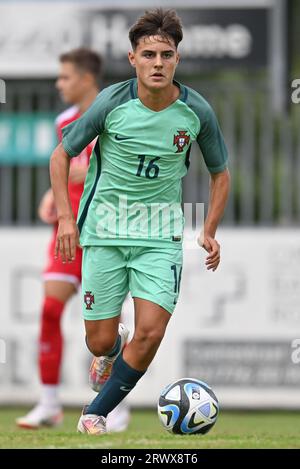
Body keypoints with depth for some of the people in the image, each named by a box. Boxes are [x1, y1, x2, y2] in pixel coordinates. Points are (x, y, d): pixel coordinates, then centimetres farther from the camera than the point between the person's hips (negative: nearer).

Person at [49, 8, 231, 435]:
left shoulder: (197, 112, -7)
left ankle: (96, 414, 3)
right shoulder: (113, 102, -12)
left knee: (150, 332, -16)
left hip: (160, 231, 1)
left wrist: (209, 232, 1)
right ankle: (110, 353, 41)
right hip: (105, 227, -1)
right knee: (100, 341, 1)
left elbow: (219, 173, 10)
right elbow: (62, 155, 0)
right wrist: (65, 218, -8)